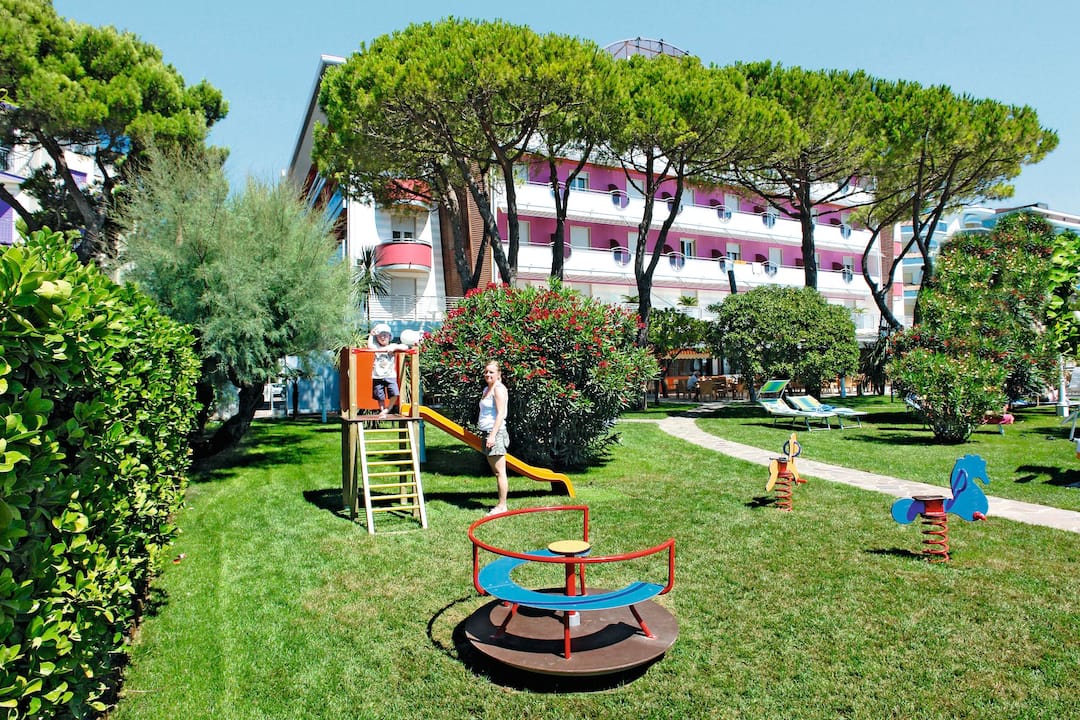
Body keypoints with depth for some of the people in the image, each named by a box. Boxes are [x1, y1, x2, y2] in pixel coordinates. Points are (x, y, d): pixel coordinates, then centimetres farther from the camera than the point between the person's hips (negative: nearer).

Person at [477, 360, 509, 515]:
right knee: (496, 472, 12)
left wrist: (493, 435, -22)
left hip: (496, 433, -10)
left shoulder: (499, 389, -10)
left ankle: (502, 505, 0)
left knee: (499, 472, -5)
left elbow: (500, 414, -17)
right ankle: (500, 504, 19)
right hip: (487, 433, 10)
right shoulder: (487, 389, 18)